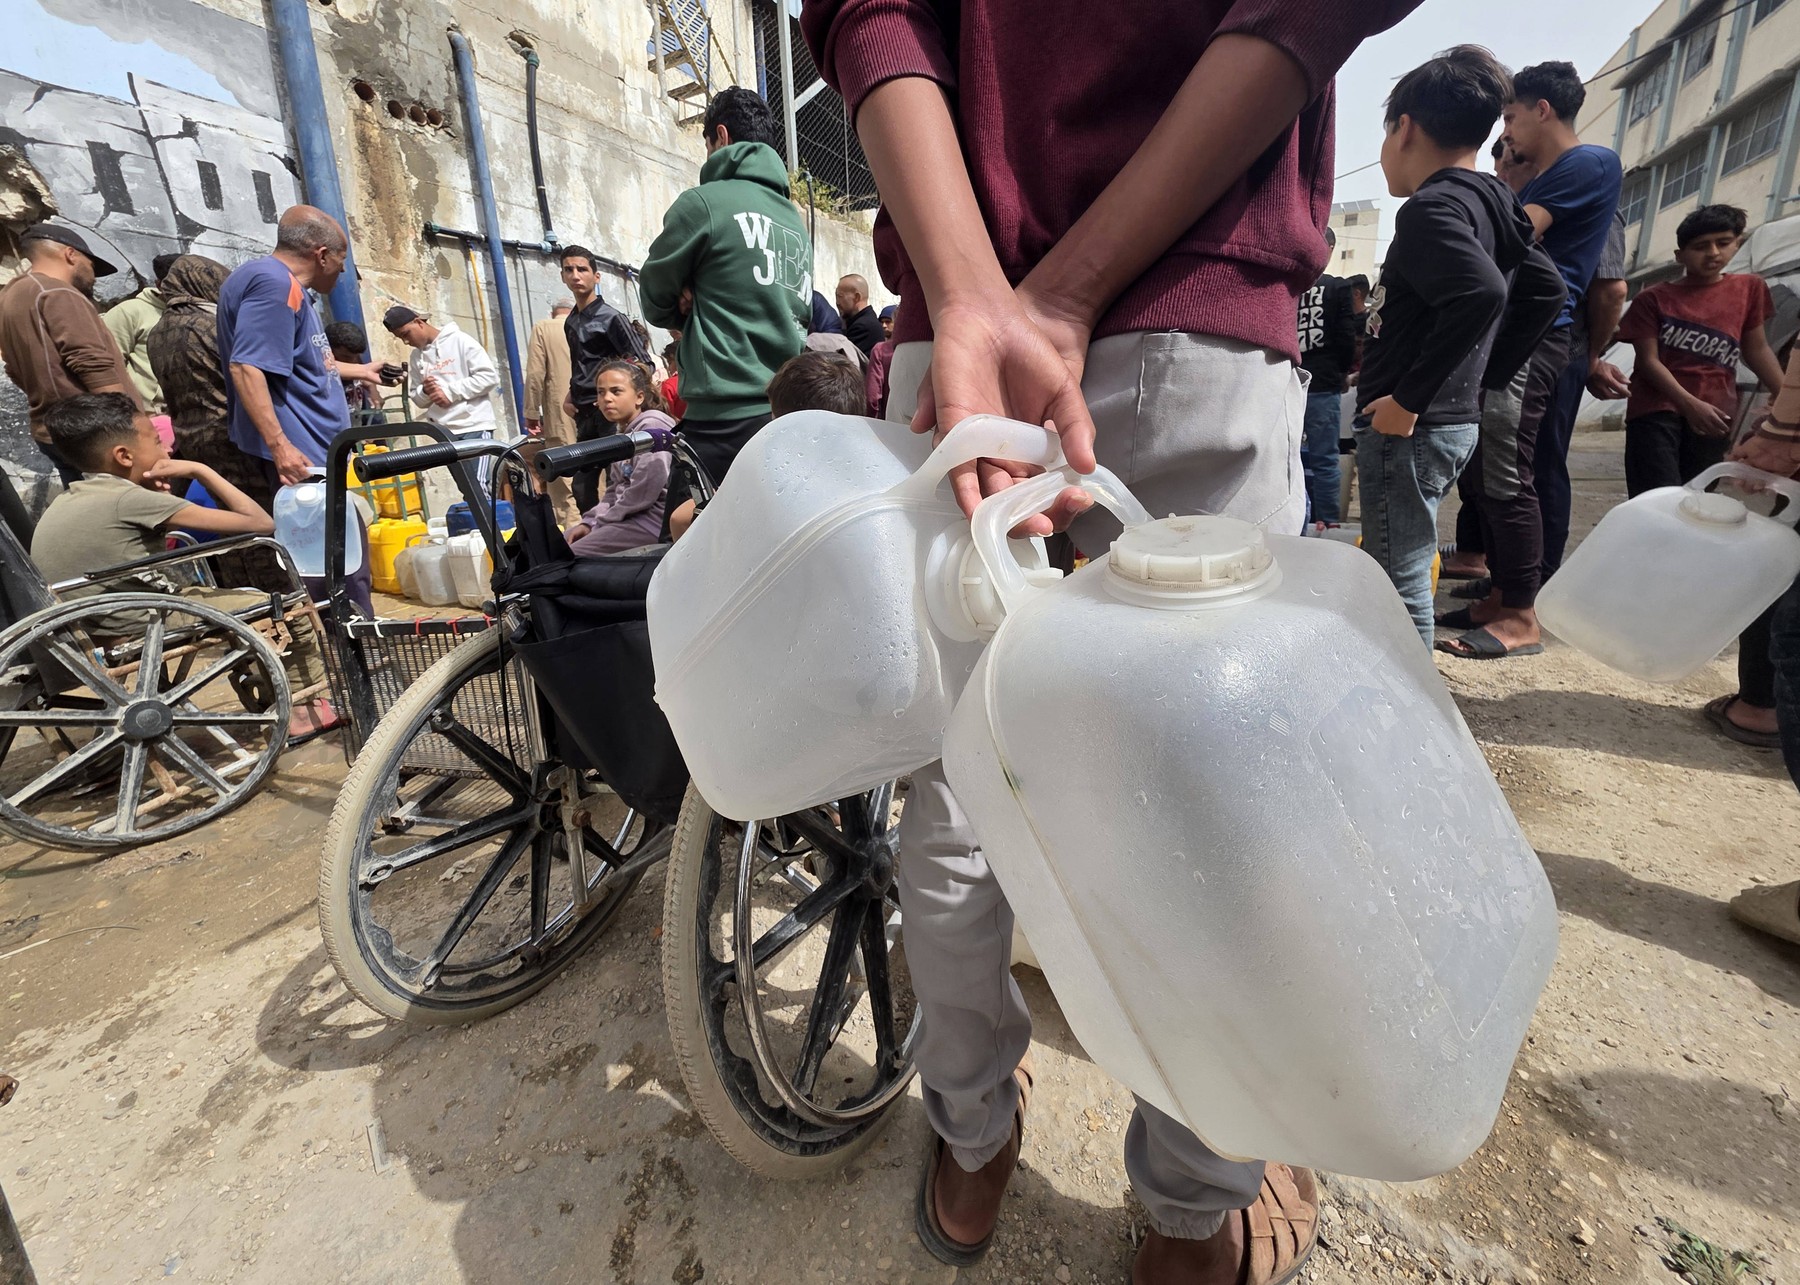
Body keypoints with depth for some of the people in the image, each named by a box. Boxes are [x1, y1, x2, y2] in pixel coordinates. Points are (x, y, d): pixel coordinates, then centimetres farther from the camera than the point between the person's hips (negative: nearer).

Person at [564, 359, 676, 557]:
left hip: (653, 518, -10)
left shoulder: (652, 426, -12)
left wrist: (600, 524, -13)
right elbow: (614, 490, 19)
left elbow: (643, 493, -21)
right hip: (628, 515, 10)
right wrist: (590, 522, 4)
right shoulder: (622, 430, 17)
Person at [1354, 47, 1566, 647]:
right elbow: (1545, 290, 22)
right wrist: (1484, 375, 19)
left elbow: (1480, 292, -29)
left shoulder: (1430, 208, -13)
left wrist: (1408, 399, -23)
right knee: (1395, 568, 21)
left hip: (1409, 427, -10)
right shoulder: (1494, 208, 16)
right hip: (1455, 417, 10)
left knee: (1399, 582, -4)